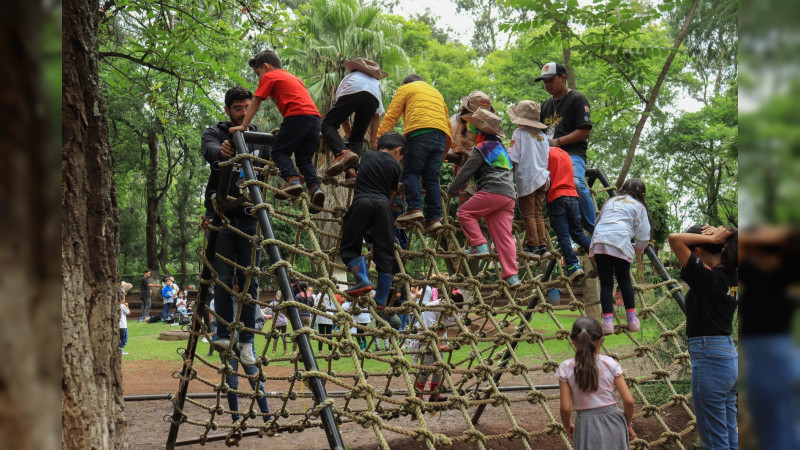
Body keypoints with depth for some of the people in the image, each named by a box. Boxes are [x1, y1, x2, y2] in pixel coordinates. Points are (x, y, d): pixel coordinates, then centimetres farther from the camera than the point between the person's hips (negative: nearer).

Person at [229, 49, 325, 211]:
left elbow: (255, 103, 8)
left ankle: (293, 179, -19)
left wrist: (243, 126, 9)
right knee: (304, 158, 12)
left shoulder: (269, 77, 11)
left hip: (297, 115, -7)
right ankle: (315, 187, -9)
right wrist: (283, 130, 35)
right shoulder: (292, 77, 33)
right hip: (315, 117, 7)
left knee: (279, 151, 2)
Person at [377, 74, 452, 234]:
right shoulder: (437, 93, 36)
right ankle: (434, 217, -7)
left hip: (419, 132, -5)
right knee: (432, 178, 3)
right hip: (441, 135, 5)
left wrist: (379, 138, 5)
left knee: (411, 171, -4)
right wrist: (443, 153, 35)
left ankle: (415, 208, -23)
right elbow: (448, 122, 34)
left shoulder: (405, 89, 20)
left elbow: (391, 116, 9)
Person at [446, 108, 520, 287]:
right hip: (509, 194, 8)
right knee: (504, 235, 4)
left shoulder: (482, 149, -1)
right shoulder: (500, 147, 27)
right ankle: (511, 275, -2)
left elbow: (466, 172, -3)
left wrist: (452, 190, 9)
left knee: (465, 211, 4)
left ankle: (479, 245, -6)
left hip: (493, 191, -8)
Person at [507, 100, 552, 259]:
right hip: (542, 178, 6)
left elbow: (513, 159, -11)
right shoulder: (542, 135, 11)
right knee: (538, 213, 12)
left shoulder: (519, 133, -6)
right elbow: (547, 158, 15)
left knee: (528, 214, -1)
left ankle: (532, 246, -1)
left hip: (527, 179, -6)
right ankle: (542, 245, 10)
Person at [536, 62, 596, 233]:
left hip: (573, 153, -7)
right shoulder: (546, 104, 27)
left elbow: (585, 131, -6)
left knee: (577, 184, -31)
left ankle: (592, 230, -22)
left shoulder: (577, 99, 4)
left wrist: (557, 142, -11)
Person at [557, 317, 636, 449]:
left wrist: (568, 426, 12)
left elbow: (566, 408, -8)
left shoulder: (566, 368, -6)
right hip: (613, 422, 1)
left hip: (586, 426, -1)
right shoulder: (610, 363, -4)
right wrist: (628, 424, 11)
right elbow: (629, 400, -6)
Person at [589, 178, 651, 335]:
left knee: (605, 282, 5)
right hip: (620, 243, -3)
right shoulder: (638, 206, 17)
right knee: (624, 280, 13)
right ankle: (632, 320, 15)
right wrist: (638, 249, 27)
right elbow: (644, 235, 9)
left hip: (599, 242, 3)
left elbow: (597, 222, 33)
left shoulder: (610, 201, 30)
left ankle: (607, 322, -5)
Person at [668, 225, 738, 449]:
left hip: (709, 362, -9)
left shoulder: (708, 277, -17)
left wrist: (711, 237, -14)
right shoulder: (731, 276, 5)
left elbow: (675, 238, -22)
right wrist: (717, 237, 4)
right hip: (731, 357, 9)